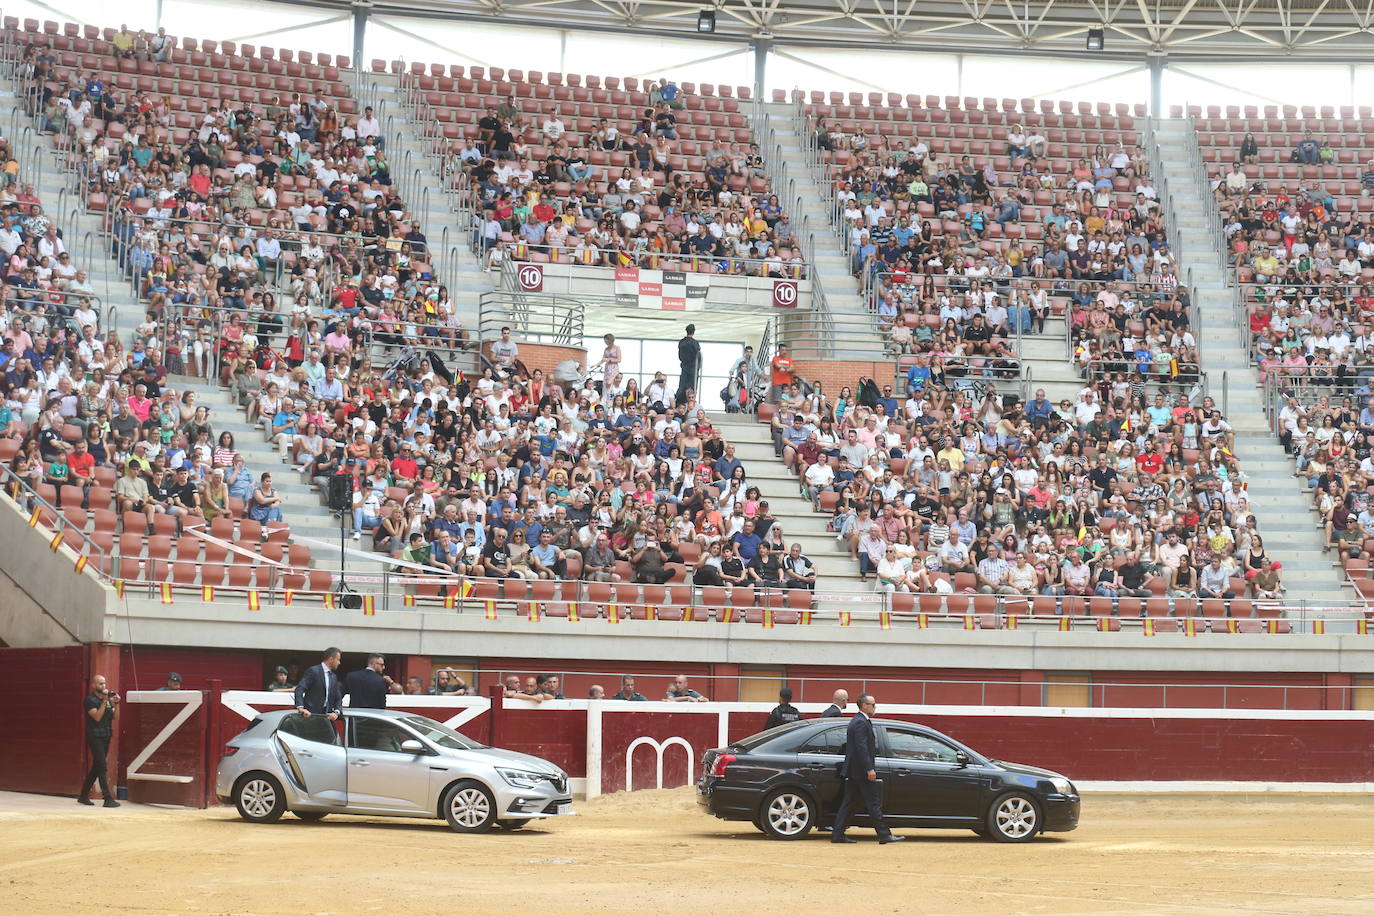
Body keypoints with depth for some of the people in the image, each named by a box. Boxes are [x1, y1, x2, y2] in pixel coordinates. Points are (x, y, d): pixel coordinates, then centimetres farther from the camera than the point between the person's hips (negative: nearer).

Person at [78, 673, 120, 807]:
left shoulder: (108, 699, 15)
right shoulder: (90, 700, -7)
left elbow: (115, 718, 9)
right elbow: (97, 717, -18)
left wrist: (116, 703, -4)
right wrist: (104, 702, -20)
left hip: (106, 737, 8)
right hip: (95, 737, -8)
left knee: (96, 768, 12)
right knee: (102, 768, -12)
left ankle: (83, 796, 22)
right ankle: (108, 799, -15)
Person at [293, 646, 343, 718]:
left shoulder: (334, 677, 19)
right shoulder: (313, 671, -5)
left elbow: (338, 699, 18)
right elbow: (299, 690, -15)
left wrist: (336, 712, -4)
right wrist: (300, 708, -30)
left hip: (327, 717, 7)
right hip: (311, 715, -7)